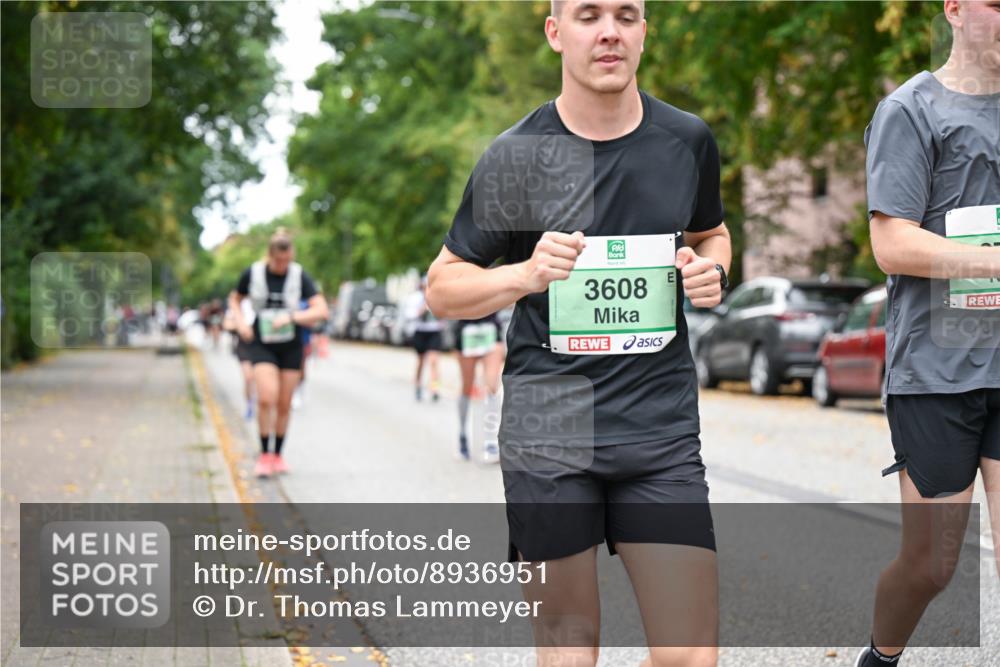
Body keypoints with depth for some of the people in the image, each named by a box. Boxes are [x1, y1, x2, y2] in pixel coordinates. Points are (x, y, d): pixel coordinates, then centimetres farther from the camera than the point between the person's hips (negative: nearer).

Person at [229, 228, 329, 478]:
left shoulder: (299, 275, -9)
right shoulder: (253, 274, -7)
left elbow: (321, 310, -15)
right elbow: (235, 300, 12)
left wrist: (291, 317, -25)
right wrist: (240, 322, -6)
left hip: (291, 346, 1)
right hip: (262, 344, -1)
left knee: (284, 404, 6)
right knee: (266, 398, -18)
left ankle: (278, 455, 22)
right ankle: (264, 454, -4)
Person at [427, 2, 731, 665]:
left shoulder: (688, 140, 6)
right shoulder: (514, 156, -2)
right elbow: (443, 288, 4)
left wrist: (711, 271, 1)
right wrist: (525, 274, -16)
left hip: (662, 431, 2)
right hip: (547, 430, -2)